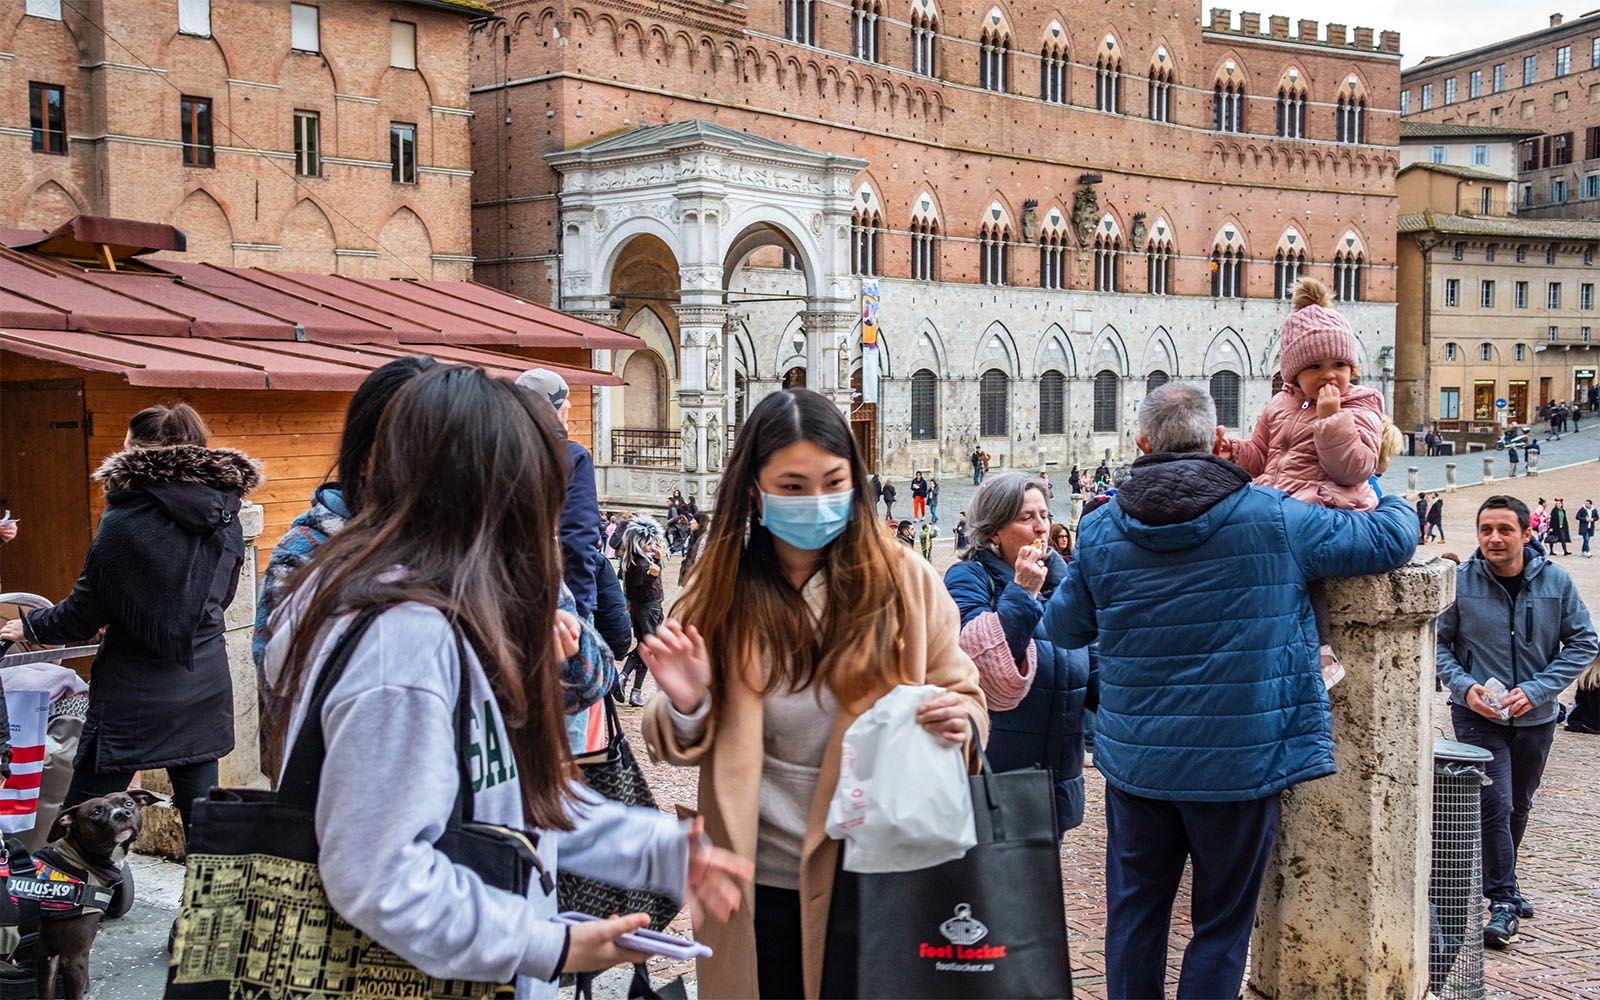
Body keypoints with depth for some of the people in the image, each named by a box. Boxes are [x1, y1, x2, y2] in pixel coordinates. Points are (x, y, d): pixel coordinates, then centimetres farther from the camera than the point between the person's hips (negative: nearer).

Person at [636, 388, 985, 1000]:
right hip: (761, 886, 1)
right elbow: (678, 749, 3)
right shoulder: (721, 592, -4)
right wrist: (686, 705, -19)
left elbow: (962, 693, 2)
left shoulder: (905, 580, -8)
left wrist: (960, 722, -20)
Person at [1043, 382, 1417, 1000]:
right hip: (1241, 764, -2)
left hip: (1137, 762, 3)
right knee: (1221, 925, 11)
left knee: (1134, 914, 16)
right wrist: (1394, 503, 24)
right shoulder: (1274, 519, -10)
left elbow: (1062, 629, 9)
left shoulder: (1101, 531, -3)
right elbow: (1392, 538, 0)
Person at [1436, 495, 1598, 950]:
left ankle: (1499, 881, 39)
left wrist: (1536, 690, -13)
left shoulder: (1556, 582, -8)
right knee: (1494, 803, -12)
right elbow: (1437, 642, -3)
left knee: (1518, 805, 19)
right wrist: (1463, 685, -18)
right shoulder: (1459, 581, -13)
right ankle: (1503, 899, 0)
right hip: (1478, 714, -3)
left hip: (1535, 716, 3)